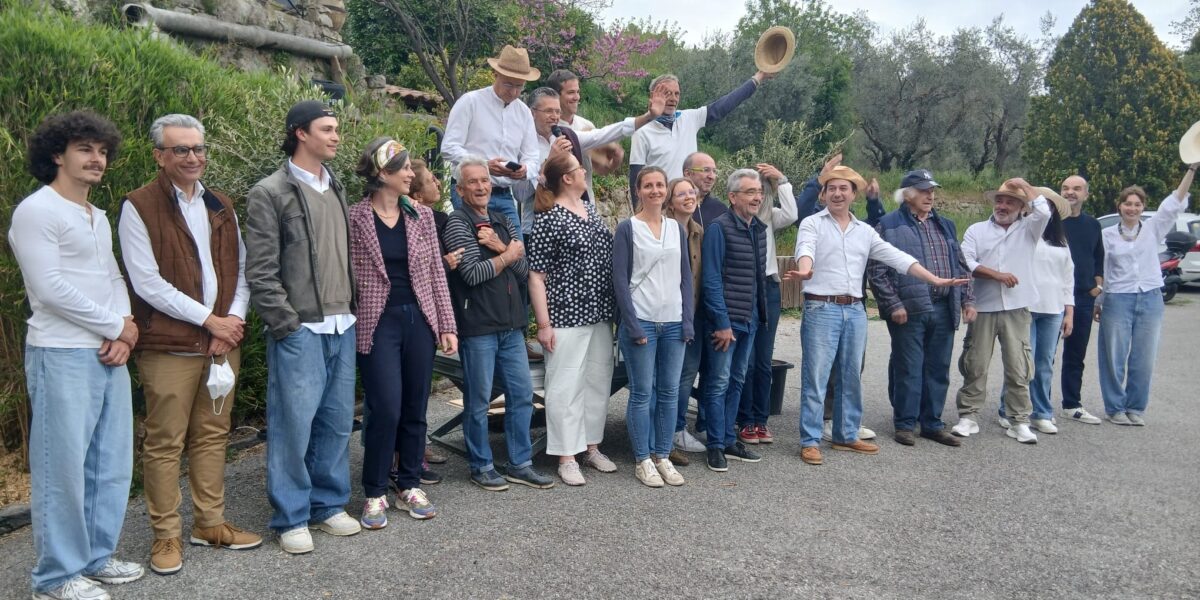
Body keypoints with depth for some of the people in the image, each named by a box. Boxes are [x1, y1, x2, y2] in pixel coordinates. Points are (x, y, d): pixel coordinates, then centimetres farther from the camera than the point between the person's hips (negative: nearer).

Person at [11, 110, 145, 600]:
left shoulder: (99, 217, 18)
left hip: (109, 355, 8)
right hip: (62, 356, -8)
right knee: (63, 467, -1)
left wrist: (123, 332, -2)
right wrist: (118, 326, -9)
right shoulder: (36, 211, -8)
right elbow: (50, 289, -15)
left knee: (111, 463, 12)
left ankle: (96, 556, 25)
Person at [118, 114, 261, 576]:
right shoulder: (139, 207, -6)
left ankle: (210, 522, 25)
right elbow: (147, 282, -13)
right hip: (169, 347, -5)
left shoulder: (221, 206, 12)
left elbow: (240, 270, 12)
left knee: (212, 436, 13)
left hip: (223, 344, 5)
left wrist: (234, 319, -4)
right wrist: (209, 319, -13)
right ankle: (166, 535, 15)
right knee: (165, 443, 3)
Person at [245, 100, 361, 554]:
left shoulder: (336, 189, 15)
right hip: (300, 330, -6)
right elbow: (260, 271, -10)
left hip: (341, 327, 6)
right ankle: (291, 517, 13)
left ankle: (329, 504, 25)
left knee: (337, 421, 11)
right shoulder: (271, 193, -6)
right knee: (294, 423, 0)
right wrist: (285, 322, -12)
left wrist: (350, 308, 12)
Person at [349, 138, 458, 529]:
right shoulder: (355, 218, -5)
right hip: (378, 324, -4)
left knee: (415, 409, 9)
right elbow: (347, 276, -3)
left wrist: (447, 326, 5)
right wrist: (346, 327, -6)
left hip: (420, 320, 4)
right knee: (386, 410, -6)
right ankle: (374, 493, 11)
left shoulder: (422, 215, 7)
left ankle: (409, 487, 23)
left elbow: (436, 273, 8)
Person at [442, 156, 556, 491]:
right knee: (478, 400, 3)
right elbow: (473, 273, -16)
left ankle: (520, 464, 20)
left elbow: (524, 270, 6)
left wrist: (500, 247, -10)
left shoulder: (503, 223, 14)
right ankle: (481, 466, 18)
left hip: (511, 324, 7)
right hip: (478, 326, -6)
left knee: (522, 394, 9)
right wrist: (509, 254, -5)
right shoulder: (458, 224, -6)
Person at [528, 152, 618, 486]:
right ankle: (566, 457, 8)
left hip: (600, 313, 8)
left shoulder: (591, 209, 12)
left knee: (599, 381, 13)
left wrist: (614, 308, 18)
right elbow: (536, 275, -11)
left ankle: (592, 446, 26)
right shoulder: (547, 219, -10)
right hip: (566, 316, -7)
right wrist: (544, 324, -15)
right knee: (565, 386, -1)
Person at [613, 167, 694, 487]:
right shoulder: (627, 228, -1)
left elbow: (685, 277, 12)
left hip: (673, 323, 4)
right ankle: (642, 460, 11)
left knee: (669, 391, 7)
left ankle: (663, 456, 18)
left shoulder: (676, 228, 12)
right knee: (642, 393, 0)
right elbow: (620, 279, -5)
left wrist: (687, 321, 3)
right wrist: (633, 325, -12)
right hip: (641, 321, -4)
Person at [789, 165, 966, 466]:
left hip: (855, 311, 5)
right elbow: (806, 250, -20)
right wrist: (805, 271, -43)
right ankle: (810, 441, 4)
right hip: (821, 309, -5)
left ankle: (846, 435, 23)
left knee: (851, 377, 12)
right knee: (815, 378, -3)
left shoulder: (865, 231, 15)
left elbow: (896, 257, 10)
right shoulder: (812, 224, 0)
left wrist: (934, 279, 2)